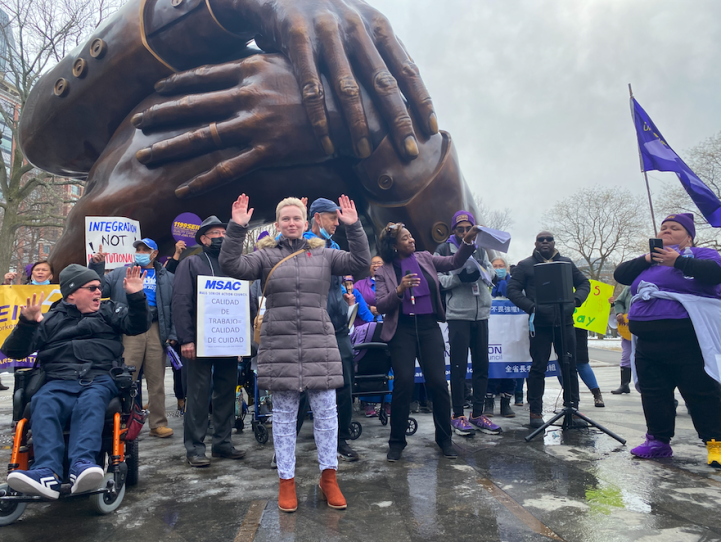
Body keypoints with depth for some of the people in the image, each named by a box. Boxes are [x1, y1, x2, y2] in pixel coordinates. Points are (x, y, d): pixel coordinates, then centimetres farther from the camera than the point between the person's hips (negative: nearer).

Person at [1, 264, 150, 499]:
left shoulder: (109, 311, 22)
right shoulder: (50, 319, 21)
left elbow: (138, 325, 7)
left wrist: (136, 296, -9)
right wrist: (27, 323, -4)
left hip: (100, 378, -1)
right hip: (59, 381, 1)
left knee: (91, 401, -35)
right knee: (43, 404, -32)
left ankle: (82, 465, -53)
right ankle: (47, 473, -47)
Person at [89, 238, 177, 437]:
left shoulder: (167, 278, 14)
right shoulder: (120, 274, 17)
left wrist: (173, 335, -1)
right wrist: (96, 266, -4)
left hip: (156, 331, 0)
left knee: (156, 380, 4)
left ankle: (158, 424, 12)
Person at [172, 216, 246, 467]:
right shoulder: (191, 263, 4)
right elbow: (181, 302, -6)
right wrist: (186, 339, -15)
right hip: (200, 341, -4)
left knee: (226, 392, 9)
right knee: (198, 394, -1)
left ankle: (222, 442, 20)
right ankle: (194, 448, 8)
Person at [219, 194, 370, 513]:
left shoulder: (323, 254, 9)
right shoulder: (266, 256, 6)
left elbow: (360, 262, 1)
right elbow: (232, 266, -7)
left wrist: (354, 227, -8)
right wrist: (237, 228, -15)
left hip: (320, 345, 1)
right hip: (279, 347, -1)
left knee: (326, 413, 6)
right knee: (284, 416, 8)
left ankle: (328, 477, 22)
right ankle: (286, 480, 22)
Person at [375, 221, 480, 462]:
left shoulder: (425, 259, 11)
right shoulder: (384, 271, 2)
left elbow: (454, 262, 7)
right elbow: (381, 306, -4)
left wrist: (467, 241, -6)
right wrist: (399, 290, -19)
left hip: (429, 327, 3)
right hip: (402, 330, -2)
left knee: (438, 382, 0)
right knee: (403, 383, -7)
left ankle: (444, 439, 18)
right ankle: (397, 441, 11)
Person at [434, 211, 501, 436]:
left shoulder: (480, 249, 16)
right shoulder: (444, 250, 2)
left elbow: (490, 278, 15)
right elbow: (437, 280, -6)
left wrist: (480, 272, -6)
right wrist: (459, 277, -20)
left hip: (481, 314, 5)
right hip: (458, 315, -5)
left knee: (482, 365, 8)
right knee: (459, 366, -1)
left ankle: (478, 414, 19)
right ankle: (458, 415, 10)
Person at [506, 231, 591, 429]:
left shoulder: (566, 263, 14)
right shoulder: (525, 265, 4)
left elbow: (584, 283, 20)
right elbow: (512, 289, 0)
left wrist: (576, 299, -1)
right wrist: (531, 307, -13)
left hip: (565, 323, 3)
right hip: (540, 324, -3)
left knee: (570, 366, 6)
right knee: (538, 367, 0)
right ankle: (535, 412, 9)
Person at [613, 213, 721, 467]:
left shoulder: (700, 254, 4)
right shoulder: (648, 261, 22)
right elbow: (620, 274, 10)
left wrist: (679, 261, -20)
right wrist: (645, 259, -3)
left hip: (687, 341, -6)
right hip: (648, 344, 6)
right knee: (653, 393, 9)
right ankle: (658, 441, 19)